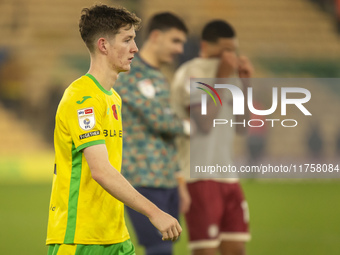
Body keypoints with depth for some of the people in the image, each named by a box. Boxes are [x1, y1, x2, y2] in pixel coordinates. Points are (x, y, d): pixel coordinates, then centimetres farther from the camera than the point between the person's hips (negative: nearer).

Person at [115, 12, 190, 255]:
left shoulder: (160, 79, 20)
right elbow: (159, 120, -17)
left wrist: (179, 180, 20)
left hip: (167, 181, 9)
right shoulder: (133, 74, -10)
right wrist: (187, 126, 2)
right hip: (143, 181, -9)